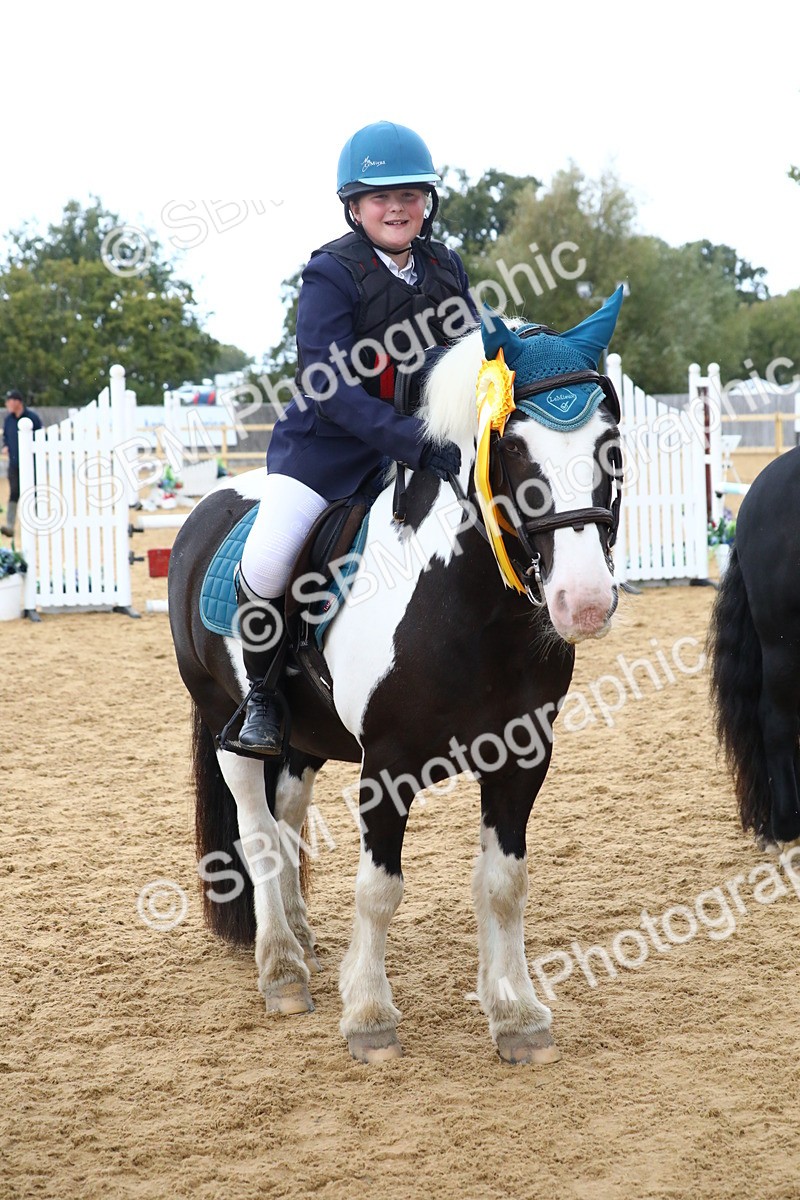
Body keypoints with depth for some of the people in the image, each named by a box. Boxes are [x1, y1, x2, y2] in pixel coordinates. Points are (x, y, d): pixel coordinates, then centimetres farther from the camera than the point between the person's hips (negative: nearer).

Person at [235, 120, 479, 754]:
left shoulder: (446, 267, 2)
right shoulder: (332, 275, -15)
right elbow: (330, 388, -24)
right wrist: (415, 442, -35)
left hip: (425, 435, 5)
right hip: (330, 440, -5)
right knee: (264, 564, -22)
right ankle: (262, 692, 4)